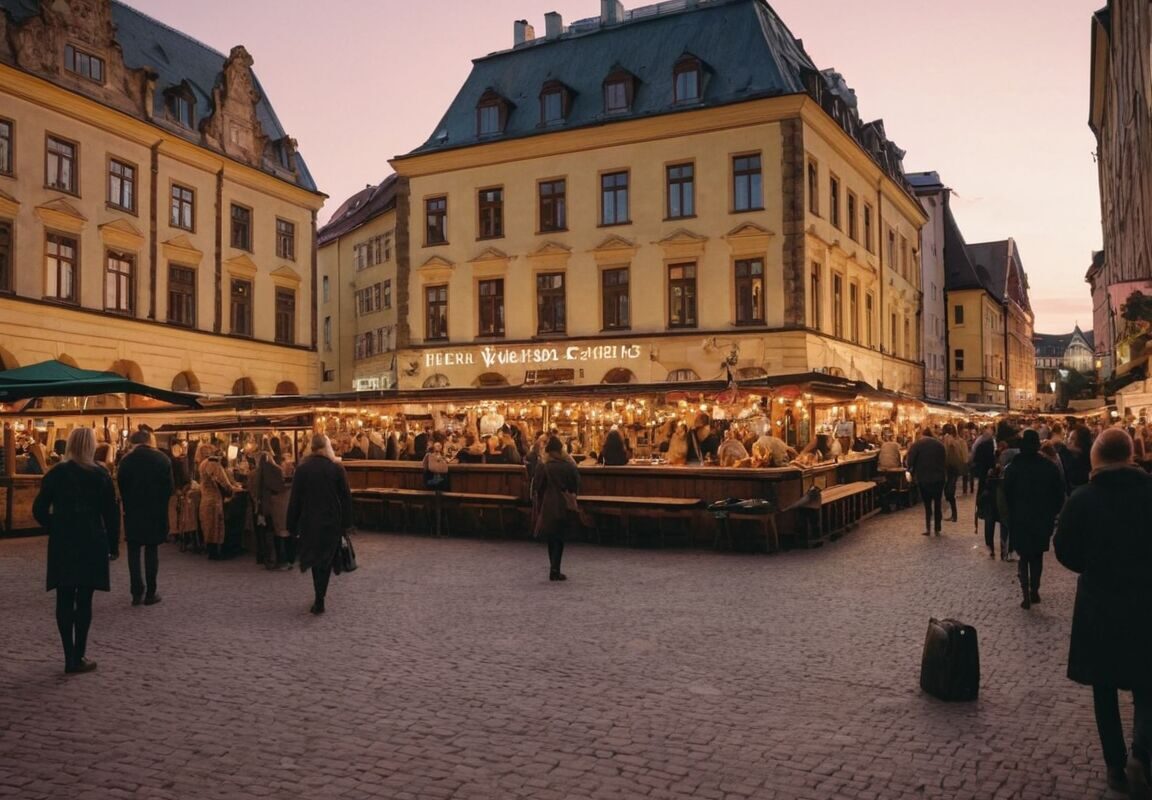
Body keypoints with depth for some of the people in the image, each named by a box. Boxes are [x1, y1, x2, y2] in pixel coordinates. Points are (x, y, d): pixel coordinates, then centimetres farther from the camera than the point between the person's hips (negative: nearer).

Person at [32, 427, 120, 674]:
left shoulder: (56, 473, 0)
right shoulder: (100, 475, -5)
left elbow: (39, 510, 1)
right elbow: (111, 513, -4)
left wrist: (56, 528, 17)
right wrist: (114, 544, 5)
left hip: (62, 544, 2)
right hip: (92, 543, -2)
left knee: (64, 600, 8)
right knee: (84, 601, 3)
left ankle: (70, 657, 9)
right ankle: (78, 658, 5)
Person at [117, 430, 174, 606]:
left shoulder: (126, 460, -7)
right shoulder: (162, 459, -6)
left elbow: (121, 486, -1)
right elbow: (170, 486, -3)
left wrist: (127, 505, 14)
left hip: (133, 512, 0)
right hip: (156, 512, 0)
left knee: (134, 552, 9)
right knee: (152, 551, 7)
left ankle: (137, 592, 7)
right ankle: (150, 593, 8)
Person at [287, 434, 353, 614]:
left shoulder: (302, 469, -6)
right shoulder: (337, 469, -7)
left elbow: (294, 499, -3)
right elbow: (346, 497, -4)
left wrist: (292, 525, 4)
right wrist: (346, 522, 4)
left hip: (309, 522, 1)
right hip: (332, 522, -1)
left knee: (315, 558, 17)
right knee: (325, 560, 10)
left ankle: (319, 599, 23)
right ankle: (319, 600, 2)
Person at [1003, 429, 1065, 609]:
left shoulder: (1012, 468, -10)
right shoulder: (1050, 467, -8)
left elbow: (1007, 495, -4)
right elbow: (1059, 494, -3)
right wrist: (1052, 514, 9)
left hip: (1020, 519, -1)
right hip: (1043, 519, 1)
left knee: (1024, 556, 10)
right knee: (1037, 555, 17)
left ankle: (1026, 593, -2)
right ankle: (1034, 591, 17)